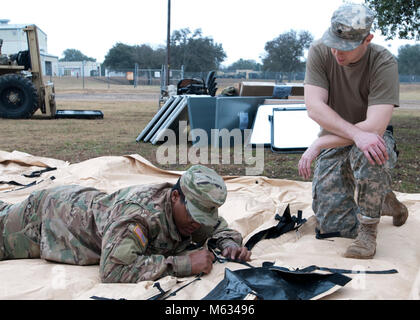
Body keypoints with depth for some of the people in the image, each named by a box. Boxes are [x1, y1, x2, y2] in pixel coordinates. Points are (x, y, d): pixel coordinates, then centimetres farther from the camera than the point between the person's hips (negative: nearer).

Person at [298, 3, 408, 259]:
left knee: (367, 153, -41)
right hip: (334, 143, 3)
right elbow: (314, 107, -24)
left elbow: (374, 127, -30)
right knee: (330, 226, -4)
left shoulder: (384, 63, -22)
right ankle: (384, 202, 26)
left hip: (371, 140, -3)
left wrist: (319, 144, -31)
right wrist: (356, 133, -38)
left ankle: (367, 231, -19)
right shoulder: (320, 52, -14)